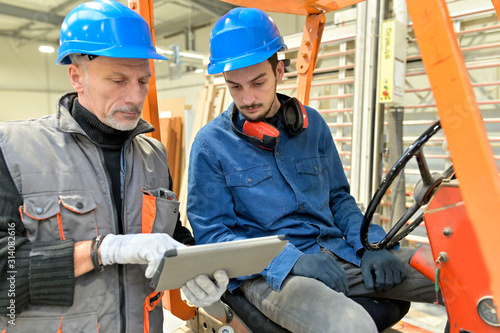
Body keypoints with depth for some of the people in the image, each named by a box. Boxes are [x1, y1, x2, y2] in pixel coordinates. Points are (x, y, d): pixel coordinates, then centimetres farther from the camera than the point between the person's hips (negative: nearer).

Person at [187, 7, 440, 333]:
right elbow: (211, 234, -6)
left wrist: (370, 244, -2)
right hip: (268, 271, -4)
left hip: (337, 254, 5)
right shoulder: (211, 144, -3)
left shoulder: (312, 124, 9)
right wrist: (291, 260, -18)